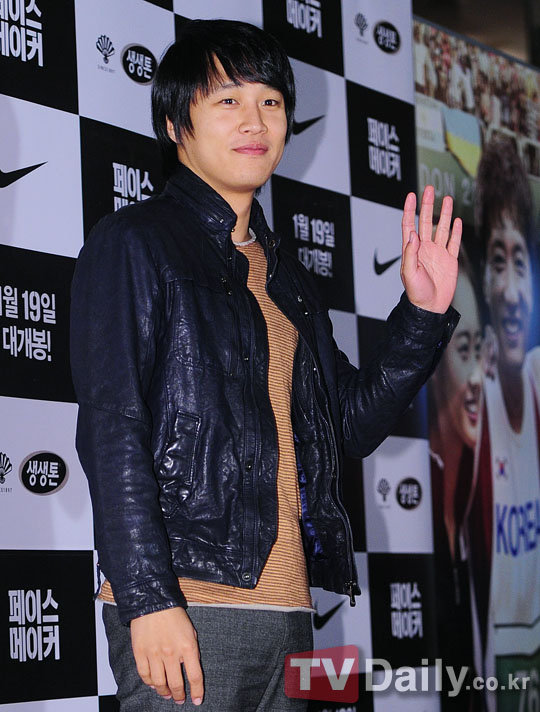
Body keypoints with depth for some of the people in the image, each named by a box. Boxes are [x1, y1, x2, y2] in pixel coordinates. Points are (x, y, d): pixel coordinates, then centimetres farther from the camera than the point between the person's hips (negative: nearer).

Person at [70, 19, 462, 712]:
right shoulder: (133, 243, 0)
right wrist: (149, 598, -18)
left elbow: (354, 424, 19)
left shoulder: (287, 277, 20)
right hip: (180, 607, -6)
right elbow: (110, 427, -9)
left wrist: (424, 312, 7)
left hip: (287, 606, 6)